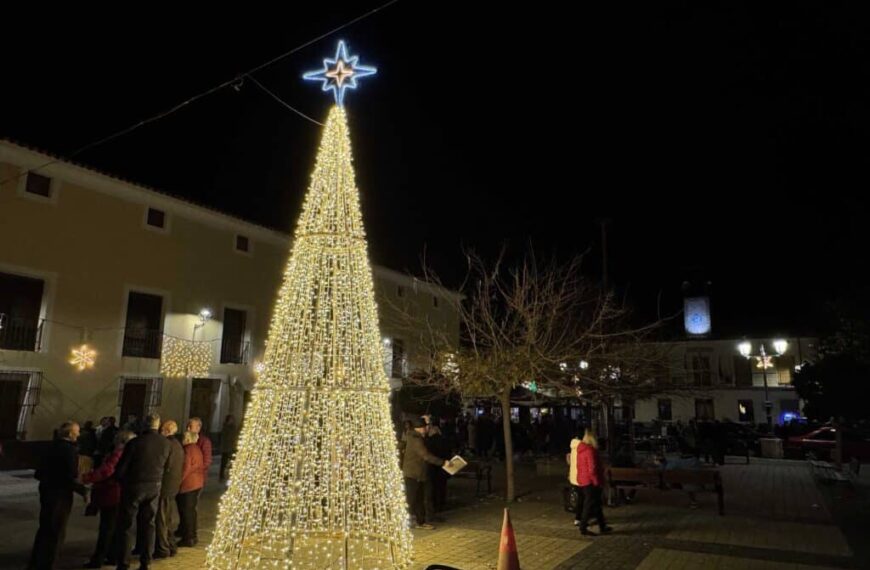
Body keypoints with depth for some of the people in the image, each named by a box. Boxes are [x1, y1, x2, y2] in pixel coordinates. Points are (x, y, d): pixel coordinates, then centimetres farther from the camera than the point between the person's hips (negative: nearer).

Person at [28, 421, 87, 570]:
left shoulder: (52, 447, 7)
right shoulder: (70, 450, -18)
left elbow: (38, 473, 12)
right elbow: (71, 478, -23)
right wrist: (83, 491, -11)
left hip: (46, 491, 8)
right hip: (60, 495, -8)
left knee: (44, 528, 23)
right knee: (55, 532, 5)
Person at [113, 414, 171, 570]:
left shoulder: (135, 443, -16)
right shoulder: (166, 443, -5)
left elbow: (121, 468, -10)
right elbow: (166, 466, 3)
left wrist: (120, 480, 9)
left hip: (134, 485, -3)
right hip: (154, 487, 4)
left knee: (126, 525, 8)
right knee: (148, 524, 13)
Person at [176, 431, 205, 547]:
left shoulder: (187, 450, -16)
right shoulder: (197, 449, 11)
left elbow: (185, 469, -20)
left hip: (188, 485, -9)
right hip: (198, 483, 9)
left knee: (186, 511, -1)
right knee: (191, 510, 16)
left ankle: (188, 538, 4)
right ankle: (192, 536, 23)